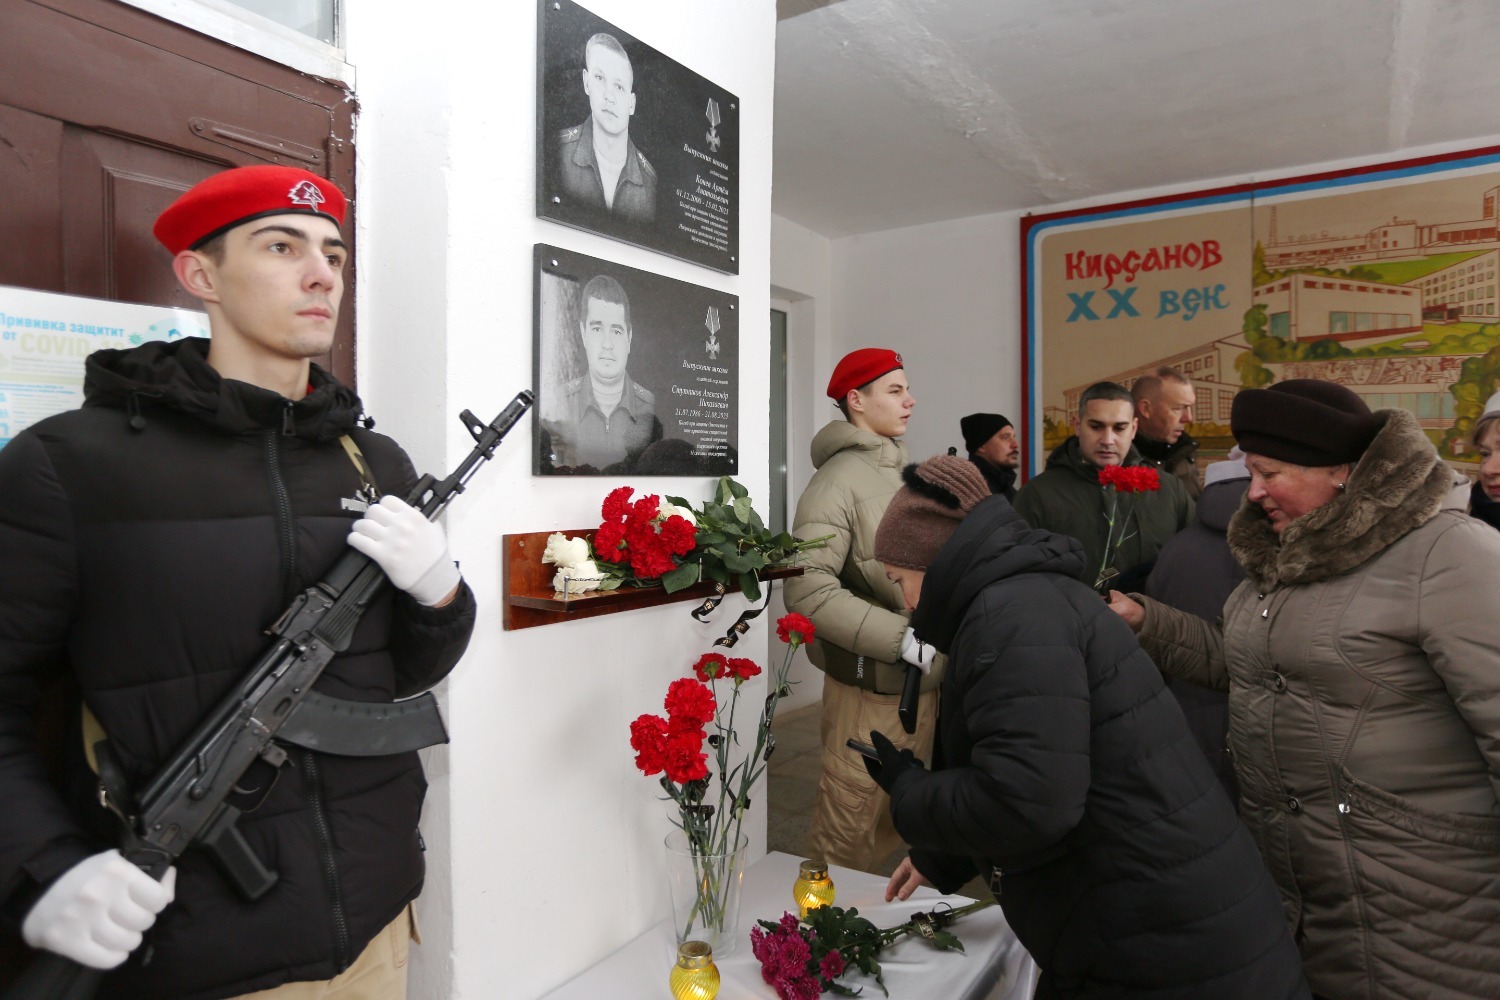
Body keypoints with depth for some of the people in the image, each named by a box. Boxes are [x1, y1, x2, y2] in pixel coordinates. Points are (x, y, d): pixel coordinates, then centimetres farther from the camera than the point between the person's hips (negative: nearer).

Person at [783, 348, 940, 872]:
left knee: (899, 829, 20)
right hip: (872, 687, -8)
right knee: (848, 840, 3)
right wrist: (905, 641, -22)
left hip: (924, 683, 8)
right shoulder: (838, 481, -13)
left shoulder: (902, 471, 11)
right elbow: (807, 590, -23)